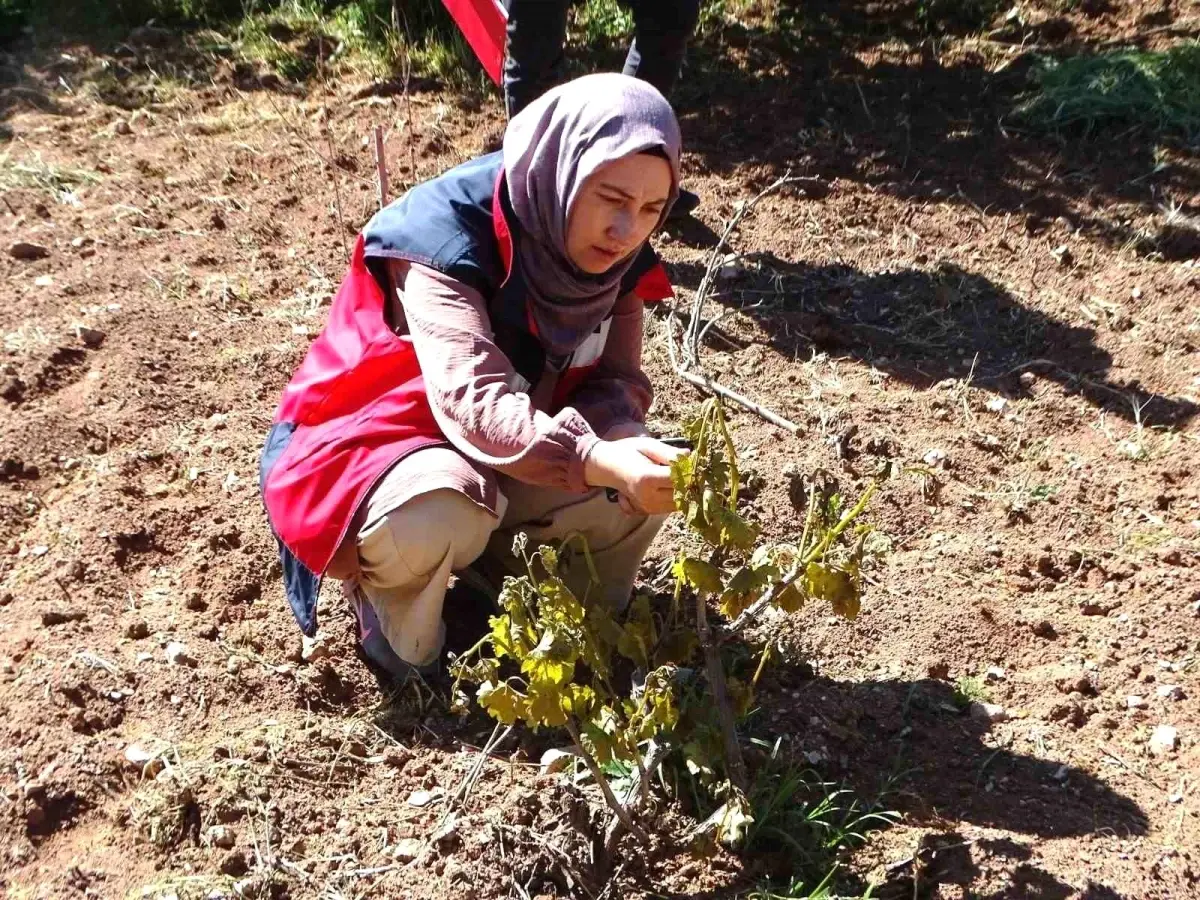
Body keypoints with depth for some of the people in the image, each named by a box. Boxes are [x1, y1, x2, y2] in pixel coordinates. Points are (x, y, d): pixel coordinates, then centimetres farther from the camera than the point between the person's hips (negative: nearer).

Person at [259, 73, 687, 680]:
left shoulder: (617, 254, -11)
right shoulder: (449, 234, -30)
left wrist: (626, 446, -34)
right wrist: (601, 462, -58)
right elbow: (475, 402, -43)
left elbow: (615, 381, -10)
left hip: (523, 446, 6)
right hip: (378, 439, -6)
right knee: (438, 514, -39)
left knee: (650, 479, -16)